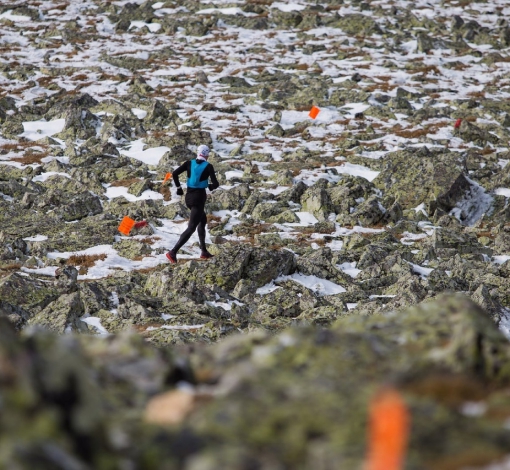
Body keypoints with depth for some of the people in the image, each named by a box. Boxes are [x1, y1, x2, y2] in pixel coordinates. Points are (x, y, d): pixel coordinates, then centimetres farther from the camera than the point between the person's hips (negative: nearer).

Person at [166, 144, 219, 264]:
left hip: (188, 196, 6)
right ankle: (173, 252, -24)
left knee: (203, 220, 27)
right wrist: (211, 186, 10)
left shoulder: (189, 163, 1)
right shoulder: (208, 166, -9)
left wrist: (178, 187, 7)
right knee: (191, 228, -8)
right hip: (199, 198, -6)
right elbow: (215, 183, -14)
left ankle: (204, 251, 29)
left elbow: (175, 174, -6)